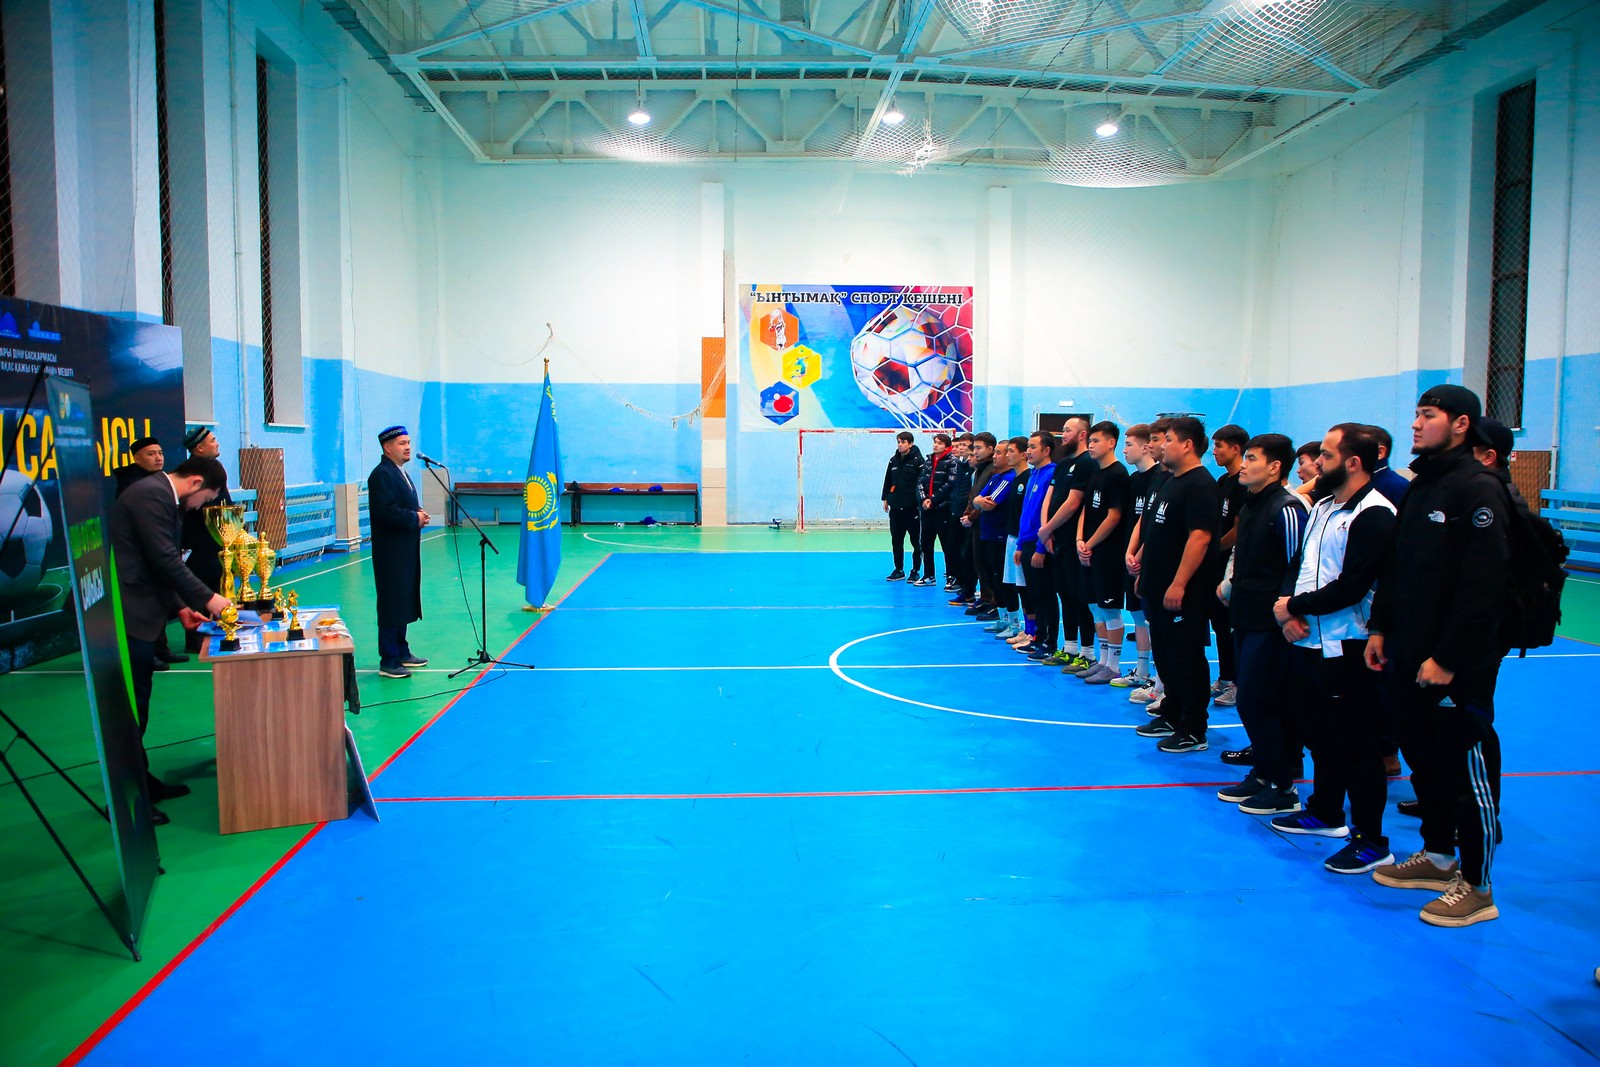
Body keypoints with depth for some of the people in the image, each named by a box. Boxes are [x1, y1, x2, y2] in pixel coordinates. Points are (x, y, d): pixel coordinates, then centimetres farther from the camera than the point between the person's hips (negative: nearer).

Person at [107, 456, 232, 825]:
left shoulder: (160, 495, 16)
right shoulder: (150, 494, -16)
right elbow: (165, 560, -20)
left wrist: (180, 607, 16)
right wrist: (207, 598, -12)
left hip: (136, 612, 10)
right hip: (126, 614, -10)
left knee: (137, 702, 16)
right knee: (131, 705, -5)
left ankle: (139, 780, 26)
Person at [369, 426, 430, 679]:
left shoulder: (401, 472, 17)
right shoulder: (381, 475, -14)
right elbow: (384, 510, -25)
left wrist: (419, 513, 5)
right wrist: (415, 518, -16)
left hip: (406, 550, 10)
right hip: (391, 552, -10)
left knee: (405, 602, 15)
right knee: (392, 604, -5)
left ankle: (401, 653, 25)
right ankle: (388, 661, 0)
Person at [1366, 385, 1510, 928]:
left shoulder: (1478, 491, -14)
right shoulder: (1419, 487, 14)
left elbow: (1484, 584, -20)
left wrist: (1447, 658, -21)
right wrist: (1381, 628, 12)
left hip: (1456, 665, -8)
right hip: (1411, 659, 8)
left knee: (1465, 770, 1)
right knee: (1423, 759, 17)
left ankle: (1478, 887, 12)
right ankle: (1438, 856, 32)